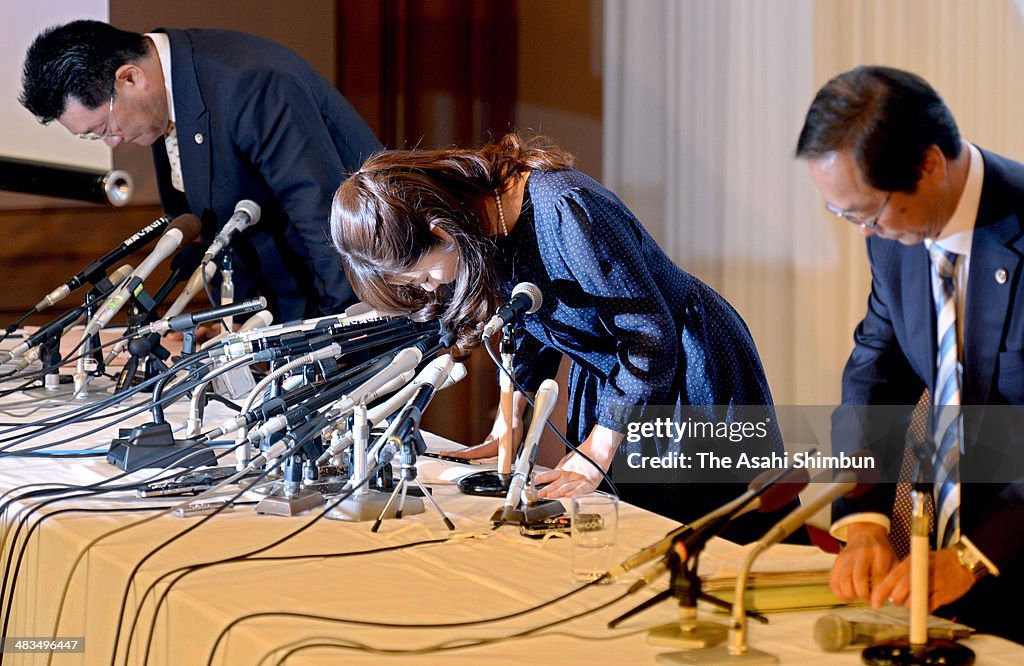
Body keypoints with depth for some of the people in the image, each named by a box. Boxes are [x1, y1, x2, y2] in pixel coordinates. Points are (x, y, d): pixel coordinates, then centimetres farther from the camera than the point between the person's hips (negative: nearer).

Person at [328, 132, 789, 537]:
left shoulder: (564, 211, -33)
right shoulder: (482, 221, -8)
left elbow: (651, 336, -27)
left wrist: (594, 456, -23)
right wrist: (503, 434, 1)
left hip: (687, 368, -8)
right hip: (604, 380, 8)